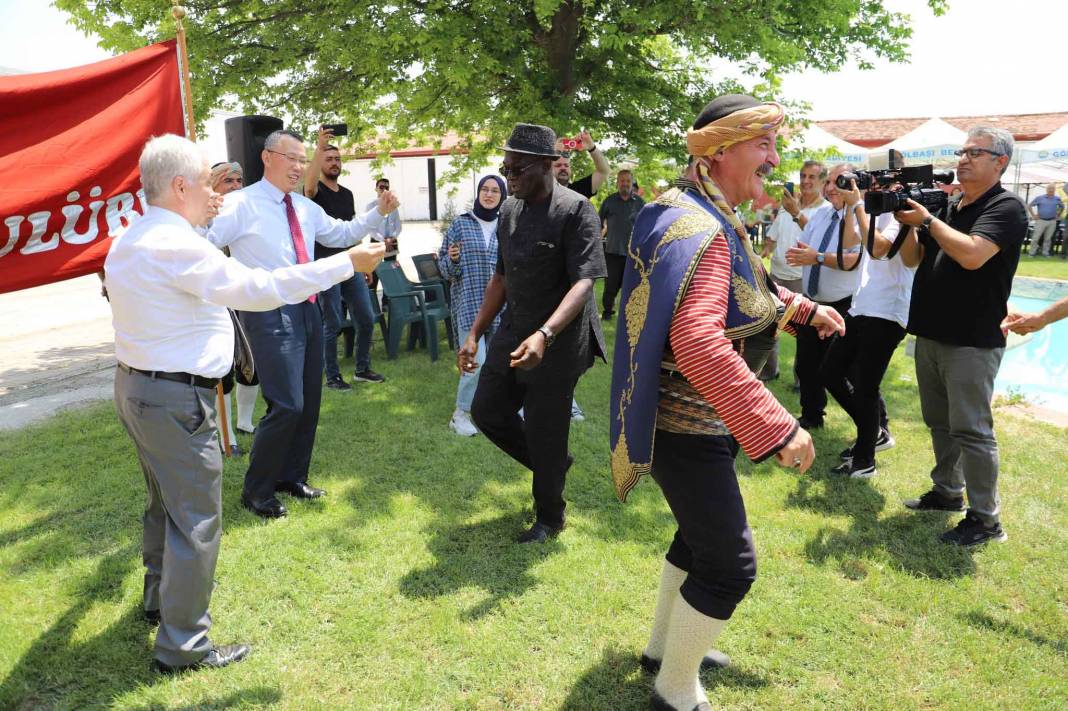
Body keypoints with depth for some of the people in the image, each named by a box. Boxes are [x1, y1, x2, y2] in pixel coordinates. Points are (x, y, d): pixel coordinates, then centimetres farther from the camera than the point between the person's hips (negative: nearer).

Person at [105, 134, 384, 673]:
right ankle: (182, 645, 11)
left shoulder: (129, 241, 10)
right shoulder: (177, 245, -22)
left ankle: (160, 598, 46)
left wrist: (199, 220, 22)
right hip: (176, 398, -11)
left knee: (165, 501, 26)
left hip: (134, 385, 11)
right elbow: (258, 288, -27)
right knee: (196, 520, 0)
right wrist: (347, 264, -23)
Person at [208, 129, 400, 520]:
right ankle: (256, 491, 7)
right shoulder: (241, 204, -9)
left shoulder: (306, 207, 13)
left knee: (309, 402, 14)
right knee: (287, 404, -13)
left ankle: (291, 477, 33)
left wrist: (378, 212, 13)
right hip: (271, 315, -8)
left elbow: (340, 233, 24)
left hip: (308, 309, 8)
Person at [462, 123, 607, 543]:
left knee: (544, 433, 2)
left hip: (557, 341, -7)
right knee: (487, 412, 12)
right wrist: (475, 334, 11)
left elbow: (583, 282, -25)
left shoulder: (576, 212, -16)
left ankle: (549, 517, 25)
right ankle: (554, 465, 35)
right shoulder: (509, 211, 7)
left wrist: (544, 335, -39)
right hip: (511, 332, 8)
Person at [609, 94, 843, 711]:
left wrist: (804, 309, 26)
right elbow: (698, 341, -38)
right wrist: (777, 428, -38)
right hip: (688, 428, -11)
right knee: (729, 564, 1)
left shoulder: (714, 220, 10)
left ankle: (665, 647, 45)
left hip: (700, 420, 11)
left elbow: (743, 290, 30)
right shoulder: (699, 229, -24)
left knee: (703, 535, 25)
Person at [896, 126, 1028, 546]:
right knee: (939, 422, 17)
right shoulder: (948, 207, 14)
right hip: (930, 334, 8)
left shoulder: (1006, 208, -9)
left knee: (970, 429, -4)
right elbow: (913, 258, 13)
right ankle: (947, 491, 33)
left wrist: (926, 220, -17)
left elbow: (972, 255, -25)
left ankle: (985, 519, 6)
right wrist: (907, 223, -3)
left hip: (971, 341, -8)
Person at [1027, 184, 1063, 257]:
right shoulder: (1039, 198, -2)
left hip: (1052, 221, 3)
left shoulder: (1057, 199, 7)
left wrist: (1058, 215, 14)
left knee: (1048, 238, 7)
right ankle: (1032, 252, 3)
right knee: (1036, 237, -4)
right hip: (1041, 220, -3)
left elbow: (1062, 207, 23)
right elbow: (1030, 205, 4)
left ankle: (1045, 252, 16)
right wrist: (1033, 215, -1)